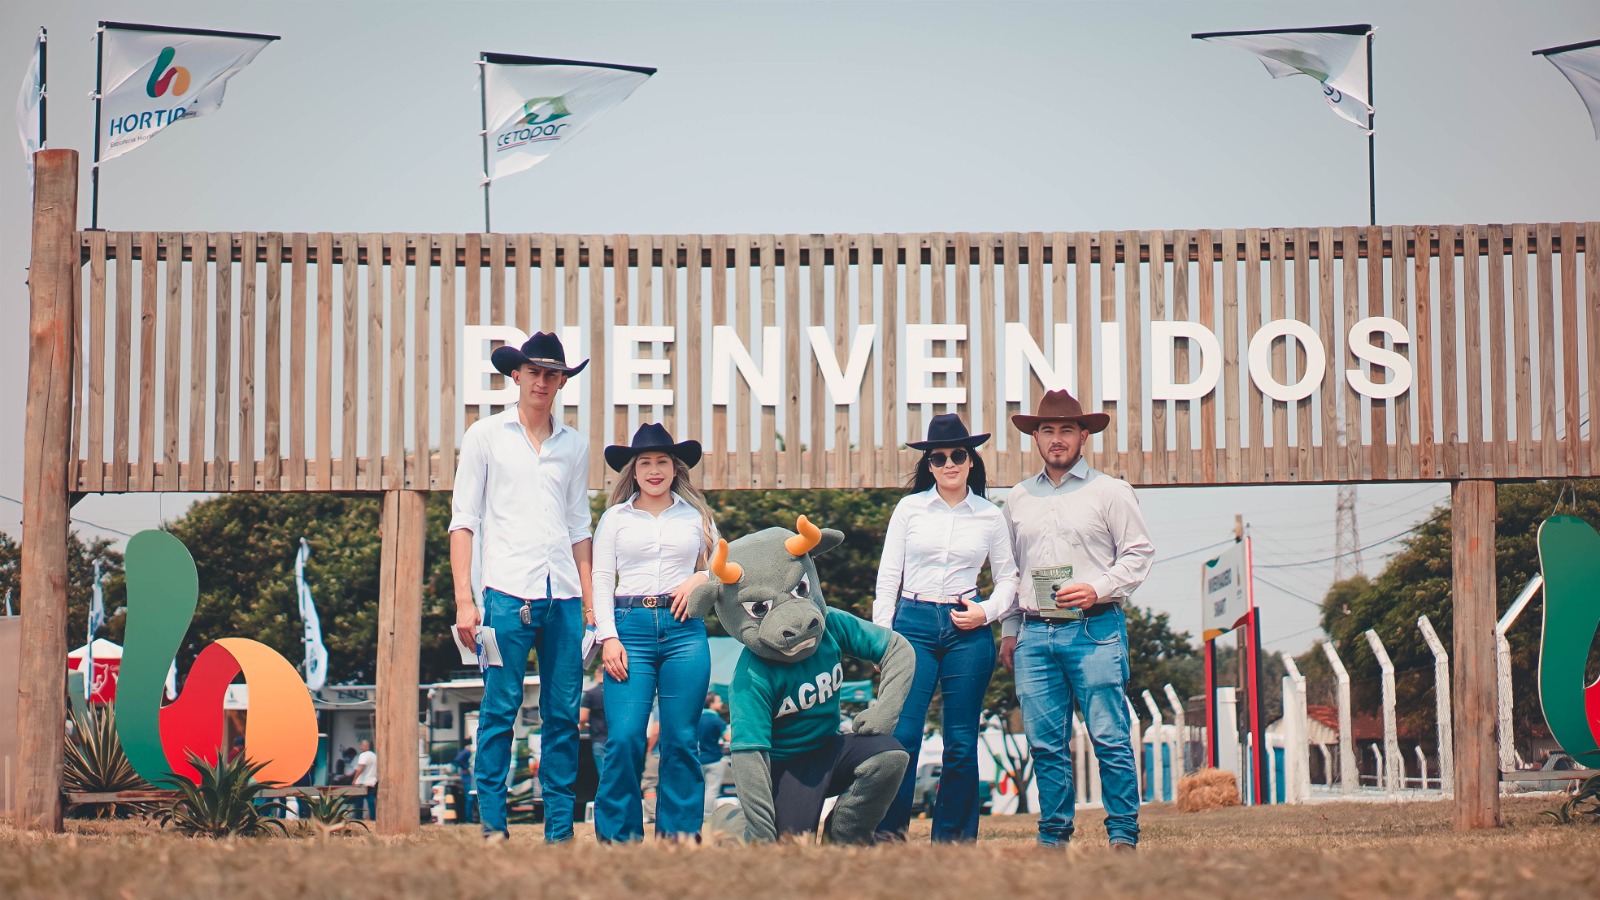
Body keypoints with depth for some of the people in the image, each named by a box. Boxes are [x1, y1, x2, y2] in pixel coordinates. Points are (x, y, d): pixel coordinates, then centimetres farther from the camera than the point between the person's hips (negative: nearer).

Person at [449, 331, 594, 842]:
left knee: (564, 714, 2)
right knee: (500, 709, -4)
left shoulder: (574, 446, 16)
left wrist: (588, 604, 12)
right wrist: (464, 599, -5)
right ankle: (492, 824, 2)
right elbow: (463, 521, 4)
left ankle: (560, 829, 7)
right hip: (508, 591, -3)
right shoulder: (486, 436, 7)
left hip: (563, 594, 3)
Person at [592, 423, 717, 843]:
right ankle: (617, 836, -1)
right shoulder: (615, 518, 11)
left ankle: (680, 833, 7)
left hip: (684, 630, 1)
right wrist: (608, 638, -5)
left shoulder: (696, 516, 14)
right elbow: (601, 580, 6)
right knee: (625, 737, -10)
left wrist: (700, 579, -3)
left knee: (681, 738, 0)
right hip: (630, 627, -1)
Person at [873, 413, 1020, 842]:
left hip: (967, 630, 1)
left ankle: (954, 839, 10)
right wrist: (882, 636, 1)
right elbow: (888, 575, 7)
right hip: (913, 624, -1)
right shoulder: (910, 508, 6)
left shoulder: (990, 516, 7)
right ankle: (888, 832, -2)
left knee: (961, 742, 3)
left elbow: (1008, 578, 14)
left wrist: (987, 612, -5)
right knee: (902, 735, -10)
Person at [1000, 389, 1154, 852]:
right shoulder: (1018, 499, 17)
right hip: (1035, 634, 4)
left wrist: (1097, 589, -11)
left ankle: (1123, 836, -3)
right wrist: (1009, 630, 19)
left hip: (1094, 630, -4)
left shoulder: (1110, 492, 6)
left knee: (1110, 739, -8)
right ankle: (1054, 837, 10)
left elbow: (1139, 554, 2)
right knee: (1045, 744, 2)